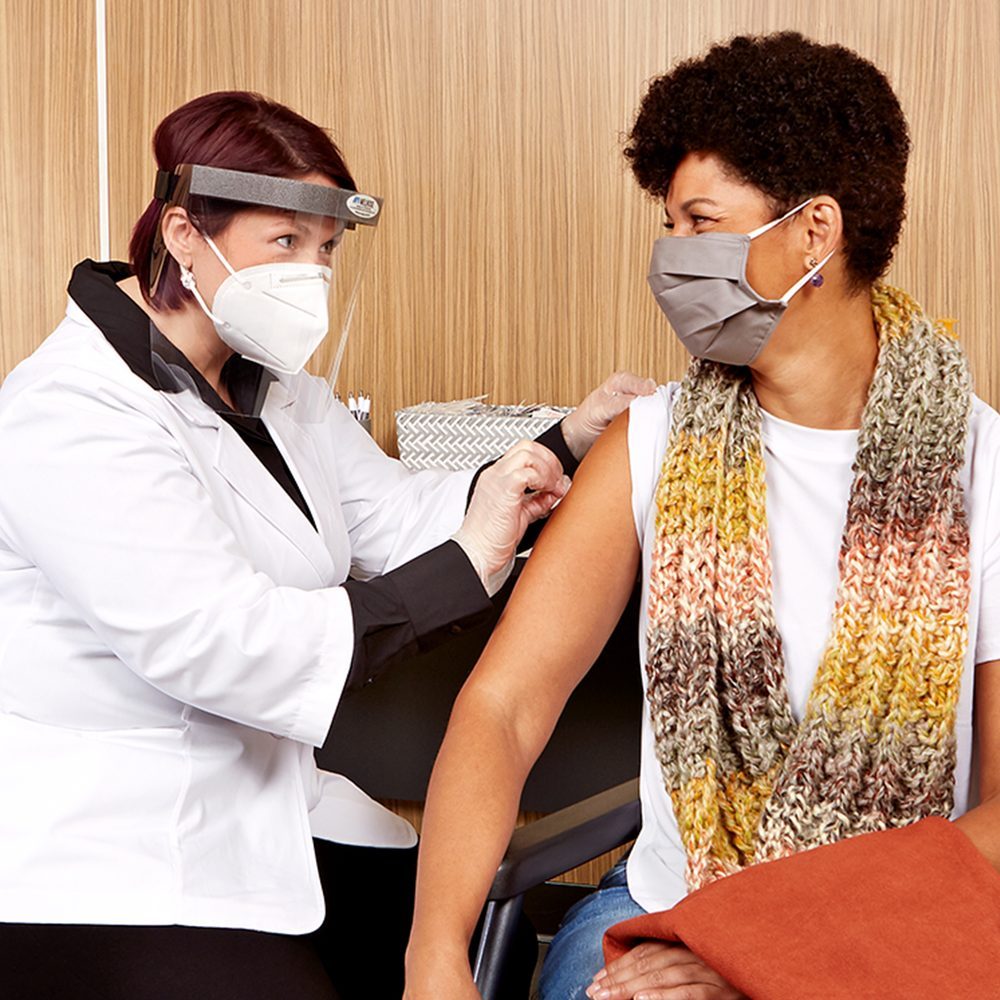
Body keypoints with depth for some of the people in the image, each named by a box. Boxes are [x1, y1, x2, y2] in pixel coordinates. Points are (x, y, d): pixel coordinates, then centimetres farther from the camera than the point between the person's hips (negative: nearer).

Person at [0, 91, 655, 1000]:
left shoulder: (273, 386, 11)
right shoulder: (75, 414, -20)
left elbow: (400, 516, 3)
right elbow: (218, 645, -29)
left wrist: (570, 443, -10)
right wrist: (464, 572, -29)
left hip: (256, 811, 9)